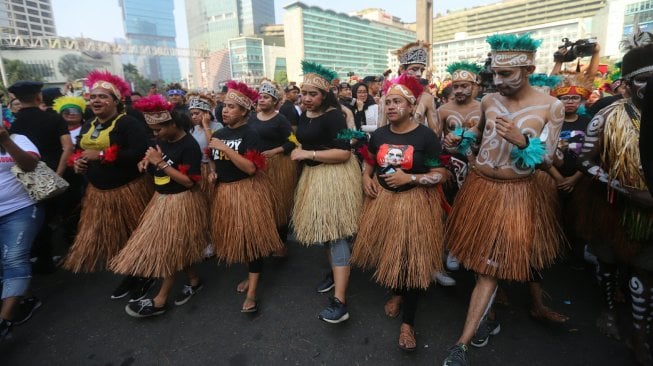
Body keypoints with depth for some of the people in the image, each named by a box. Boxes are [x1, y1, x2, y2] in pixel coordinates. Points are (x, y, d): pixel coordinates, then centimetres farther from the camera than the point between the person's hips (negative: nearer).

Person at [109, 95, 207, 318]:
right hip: (161, 198, 8)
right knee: (176, 247, 15)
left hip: (181, 202, -8)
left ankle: (160, 300, 18)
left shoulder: (189, 146, -20)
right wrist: (147, 162, -5)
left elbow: (188, 181, -25)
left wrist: (160, 162, -25)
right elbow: (155, 164, 18)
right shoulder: (162, 141, 3)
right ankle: (193, 280, 34)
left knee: (170, 248, 3)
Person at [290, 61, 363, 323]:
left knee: (336, 233, -9)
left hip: (334, 176, -9)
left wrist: (307, 154, -21)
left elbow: (344, 153, -25)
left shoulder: (333, 115, -16)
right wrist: (297, 152, 8)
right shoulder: (303, 116, 9)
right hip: (312, 176, 9)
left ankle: (339, 303, -5)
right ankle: (335, 273, 41)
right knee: (322, 229, 18)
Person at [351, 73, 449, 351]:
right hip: (382, 201, 4)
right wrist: (366, 178, -1)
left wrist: (410, 178, -21)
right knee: (386, 254, 13)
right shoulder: (378, 135, 3)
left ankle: (408, 322, 20)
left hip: (414, 204, -4)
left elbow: (442, 174, -10)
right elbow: (368, 162, 19)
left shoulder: (426, 136, -10)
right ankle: (396, 293, 44)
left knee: (412, 260, 1)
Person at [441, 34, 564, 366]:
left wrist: (521, 140, -29)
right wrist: (459, 138, -1)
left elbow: (547, 161, -10)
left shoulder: (552, 107, -10)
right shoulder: (488, 101, 0)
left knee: (493, 264, -2)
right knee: (479, 256, 15)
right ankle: (489, 306, 42)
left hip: (517, 193, -3)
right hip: (479, 186, 4)